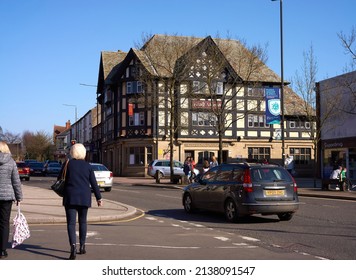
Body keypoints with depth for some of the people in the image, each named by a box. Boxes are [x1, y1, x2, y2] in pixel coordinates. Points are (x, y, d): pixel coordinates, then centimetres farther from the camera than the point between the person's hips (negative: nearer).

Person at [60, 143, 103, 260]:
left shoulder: (68, 164, -2)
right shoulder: (88, 166, 3)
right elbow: (94, 183, 3)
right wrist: (99, 198, 8)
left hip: (70, 197, -2)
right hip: (84, 197, 3)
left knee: (71, 222, -5)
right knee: (82, 221, 16)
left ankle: (73, 246, -22)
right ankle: (82, 246, 23)